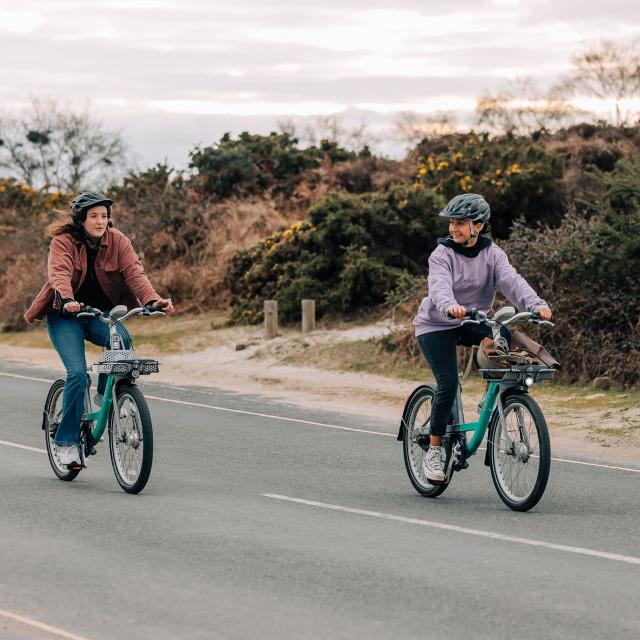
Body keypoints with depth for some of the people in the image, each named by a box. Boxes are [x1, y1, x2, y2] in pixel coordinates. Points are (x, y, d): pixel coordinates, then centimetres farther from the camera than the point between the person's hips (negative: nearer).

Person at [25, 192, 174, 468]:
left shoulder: (117, 241, -6)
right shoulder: (63, 242, -14)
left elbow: (134, 272, -18)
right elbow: (59, 274, -31)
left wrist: (153, 300, -37)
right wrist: (67, 300, -53)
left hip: (101, 313, 3)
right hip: (65, 317, -3)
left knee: (122, 340, -31)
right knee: (77, 373, -21)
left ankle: (105, 394, -5)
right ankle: (66, 440, -8)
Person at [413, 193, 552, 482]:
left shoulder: (492, 254, -6)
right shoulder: (442, 254, -14)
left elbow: (512, 281, -22)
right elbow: (440, 287, -33)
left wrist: (536, 304, -41)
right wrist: (450, 307, -56)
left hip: (473, 321, 3)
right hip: (437, 325, -3)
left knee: (501, 337, -30)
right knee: (448, 384, -18)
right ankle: (434, 450, -5)